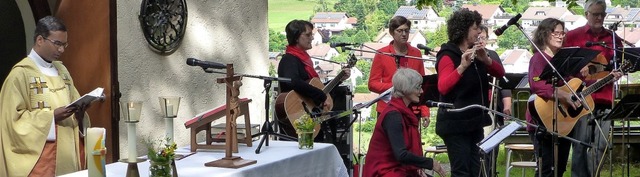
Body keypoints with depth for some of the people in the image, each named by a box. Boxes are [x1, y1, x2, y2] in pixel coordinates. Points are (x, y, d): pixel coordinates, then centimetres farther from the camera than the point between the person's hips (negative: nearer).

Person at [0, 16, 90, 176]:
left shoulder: (62, 70, 14)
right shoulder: (20, 73, -8)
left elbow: (74, 102, 18)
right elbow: (14, 118, -12)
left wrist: (79, 113, -5)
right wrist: (52, 116, -19)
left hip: (69, 151, 6)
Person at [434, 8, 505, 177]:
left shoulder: (476, 53, 9)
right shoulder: (448, 56, -14)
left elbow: (500, 73, 3)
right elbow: (443, 87, -29)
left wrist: (486, 59, -15)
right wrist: (462, 66, -41)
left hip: (475, 122, 8)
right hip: (455, 125, -8)